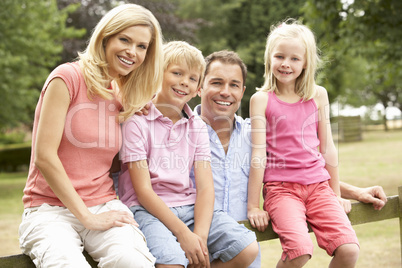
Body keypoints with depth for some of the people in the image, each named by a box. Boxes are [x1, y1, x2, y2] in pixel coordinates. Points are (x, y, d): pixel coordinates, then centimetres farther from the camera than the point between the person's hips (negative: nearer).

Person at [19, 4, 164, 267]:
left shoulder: (126, 96, 13)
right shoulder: (68, 77, -6)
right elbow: (44, 156, -12)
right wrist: (87, 216, -12)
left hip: (104, 206, 5)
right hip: (50, 208, -4)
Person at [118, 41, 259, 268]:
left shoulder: (197, 127, 12)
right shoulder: (137, 121, -4)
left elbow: (205, 187, 2)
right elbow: (143, 190, -10)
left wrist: (200, 236, -15)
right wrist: (183, 234, -17)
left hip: (189, 206, 5)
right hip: (147, 209, -5)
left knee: (248, 249, -15)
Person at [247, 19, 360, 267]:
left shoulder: (319, 95, 10)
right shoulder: (261, 99, 1)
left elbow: (327, 148, 15)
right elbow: (258, 153, -3)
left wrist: (336, 195, 18)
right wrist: (253, 206, -3)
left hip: (318, 184, 4)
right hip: (281, 188, -3)